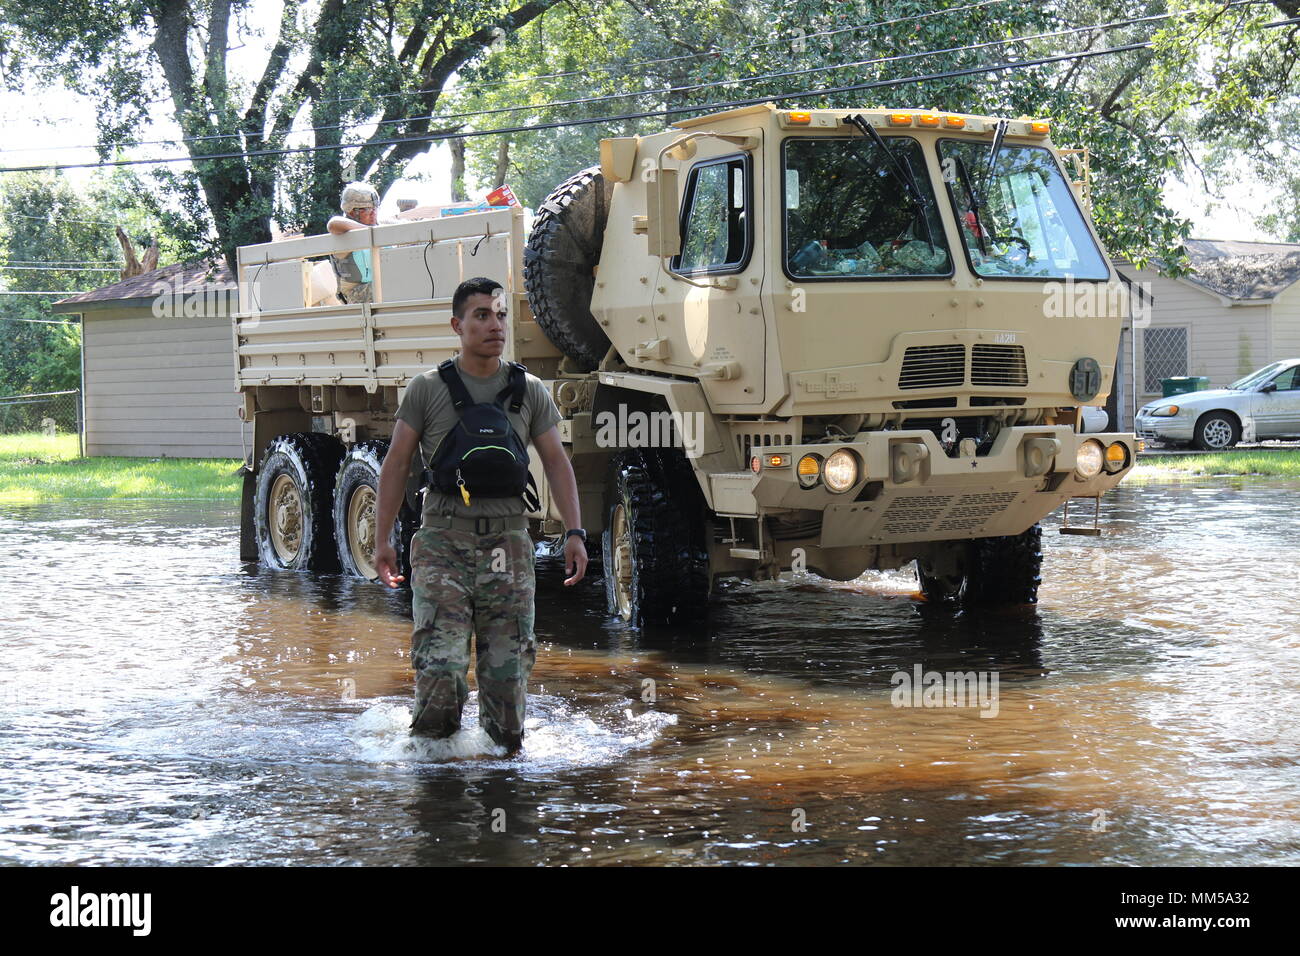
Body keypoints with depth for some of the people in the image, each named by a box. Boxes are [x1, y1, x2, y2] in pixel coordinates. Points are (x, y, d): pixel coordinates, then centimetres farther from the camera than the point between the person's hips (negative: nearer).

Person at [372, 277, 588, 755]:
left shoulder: (530, 392, 11)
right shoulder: (427, 389, 6)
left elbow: (557, 463, 11)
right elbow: (396, 463, 8)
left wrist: (574, 532, 0)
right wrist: (382, 539, 3)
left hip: (507, 542, 2)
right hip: (443, 541, -2)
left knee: (508, 665, 1)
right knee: (440, 664, -13)